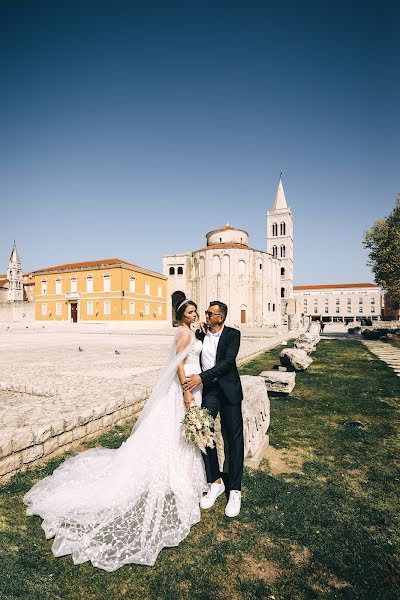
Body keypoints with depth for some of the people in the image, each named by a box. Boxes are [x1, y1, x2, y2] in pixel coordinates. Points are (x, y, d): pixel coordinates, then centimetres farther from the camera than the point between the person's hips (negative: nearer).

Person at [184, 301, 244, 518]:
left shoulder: (233, 334, -5)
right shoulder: (200, 334, 6)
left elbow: (227, 362, -16)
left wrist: (202, 377, -22)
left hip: (228, 389, -3)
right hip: (207, 389, 3)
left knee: (233, 438, 3)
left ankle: (234, 490, 15)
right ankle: (215, 482, 15)